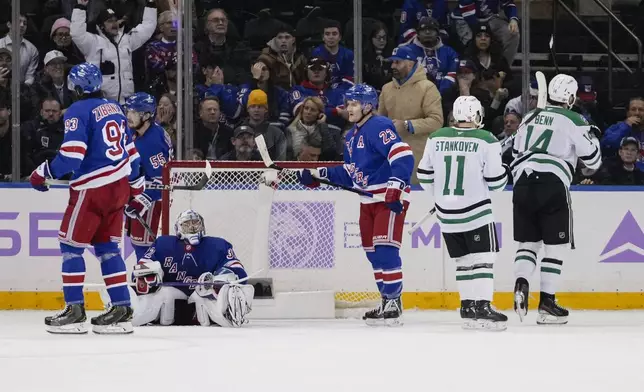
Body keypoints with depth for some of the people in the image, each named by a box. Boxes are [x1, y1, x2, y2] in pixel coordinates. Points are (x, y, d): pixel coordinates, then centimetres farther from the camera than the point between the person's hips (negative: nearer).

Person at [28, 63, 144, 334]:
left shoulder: (78, 111, -12)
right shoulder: (114, 108, 12)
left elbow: (72, 156, -20)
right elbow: (130, 150, 17)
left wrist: (43, 173, -8)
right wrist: (136, 187, 26)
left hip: (92, 189, -8)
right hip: (118, 187, 8)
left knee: (71, 245, 1)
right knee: (107, 247, 13)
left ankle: (74, 311, -3)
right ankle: (121, 310, 9)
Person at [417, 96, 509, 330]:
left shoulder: (436, 138, 2)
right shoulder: (486, 141, -11)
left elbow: (425, 175, 8)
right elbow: (496, 180, -9)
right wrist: (502, 170, 14)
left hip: (446, 214, 5)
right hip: (476, 211, -5)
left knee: (463, 260, 14)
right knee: (483, 259, -3)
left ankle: (468, 307, 14)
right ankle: (482, 308, -14)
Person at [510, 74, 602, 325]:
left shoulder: (530, 118, 18)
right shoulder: (574, 121, 2)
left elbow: (515, 156, 23)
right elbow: (593, 161, 5)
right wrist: (592, 136, 23)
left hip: (523, 184, 5)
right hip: (552, 186, -5)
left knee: (527, 241, 14)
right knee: (555, 246, 4)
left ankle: (521, 285, -11)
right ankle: (546, 304, -1)